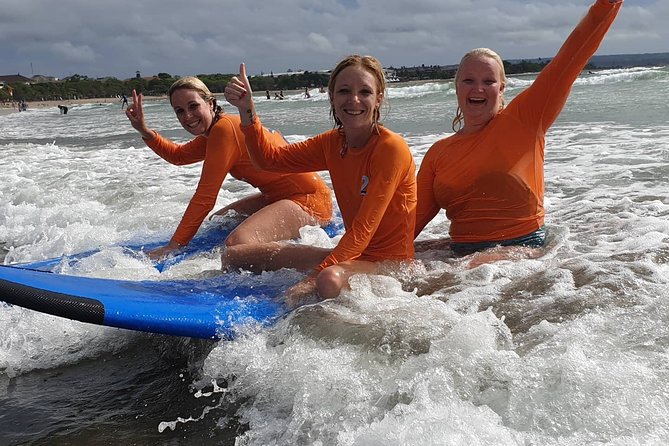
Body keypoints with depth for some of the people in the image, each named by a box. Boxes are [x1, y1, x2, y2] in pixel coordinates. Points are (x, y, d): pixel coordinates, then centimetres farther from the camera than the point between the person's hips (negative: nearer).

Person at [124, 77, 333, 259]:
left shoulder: (224, 129, -19)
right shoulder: (212, 131, 11)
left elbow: (205, 197, -19)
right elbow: (179, 155, 31)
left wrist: (173, 246, -15)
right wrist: (145, 132, 15)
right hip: (280, 196, 10)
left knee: (237, 243, -34)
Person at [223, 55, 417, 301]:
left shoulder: (390, 147, -18)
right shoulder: (333, 143, 5)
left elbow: (364, 227, -23)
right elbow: (269, 158, 8)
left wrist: (314, 277, -28)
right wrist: (246, 108, -6)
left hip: (388, 262, -7)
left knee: (329, 280, -42)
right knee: (234, 257, 7)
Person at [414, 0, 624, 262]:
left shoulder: (524, 122, 0)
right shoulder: (438, 153, 8)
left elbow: (568, 62, -6)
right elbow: (415, 218, 8)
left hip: (525, 249, -4)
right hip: (462, 253, 4)